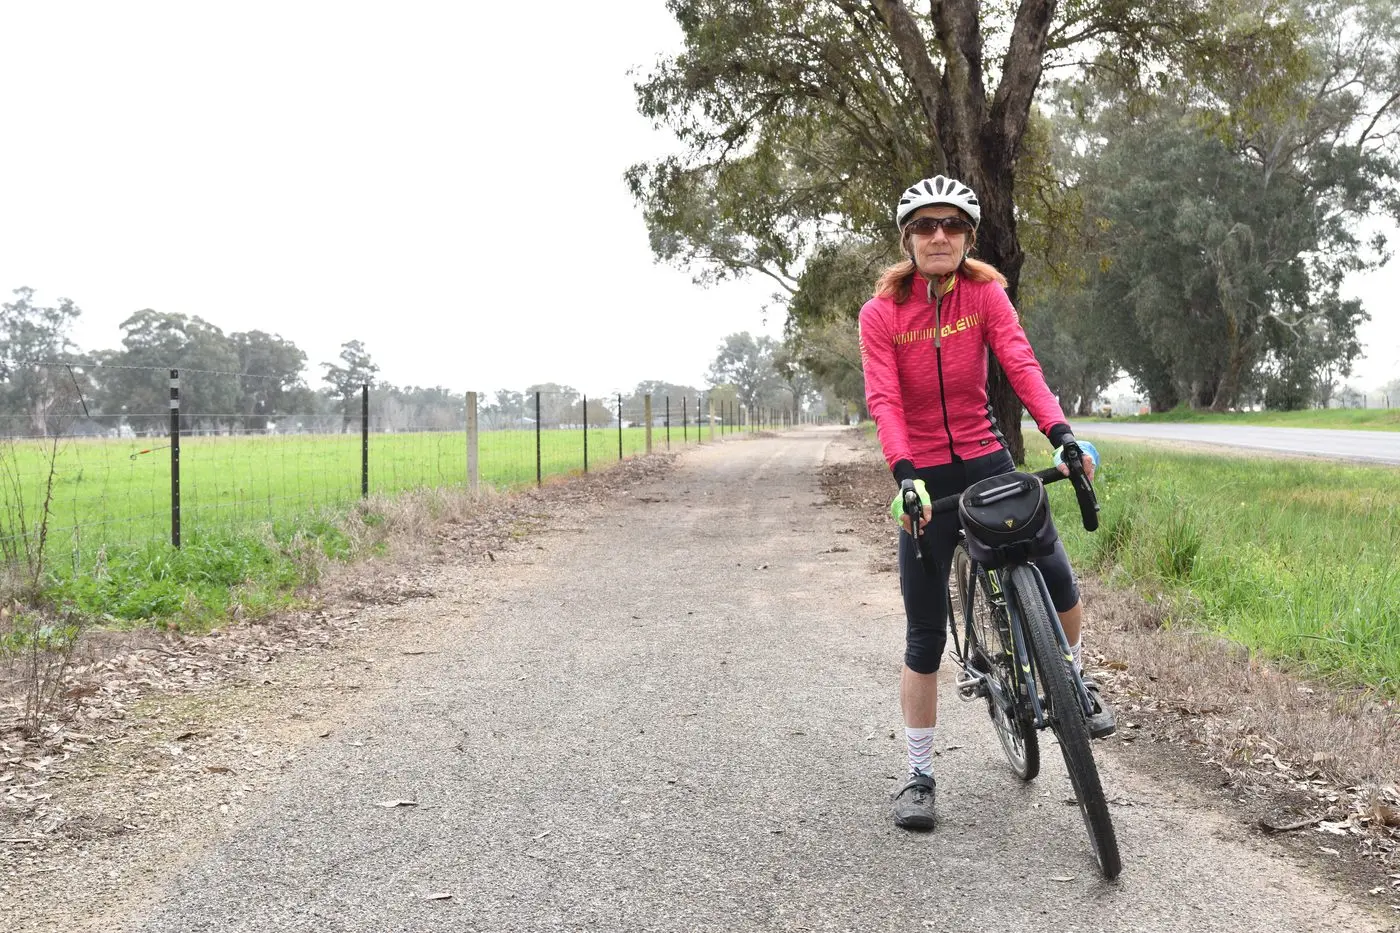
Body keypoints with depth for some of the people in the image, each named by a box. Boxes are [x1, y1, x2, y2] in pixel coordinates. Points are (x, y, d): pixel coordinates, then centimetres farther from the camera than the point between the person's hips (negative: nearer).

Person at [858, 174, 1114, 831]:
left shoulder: (985, 294, -4)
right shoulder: (882, 313, -8)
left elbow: (1021, 365, -17)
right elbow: (884, 400, -18)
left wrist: (1061, 435, -33)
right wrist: (905, 476, -33)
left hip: (987, 464, 2)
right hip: (925, 478, -1)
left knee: (1058, 582, -12)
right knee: (926, 636, 1)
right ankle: (919, 775, 14)